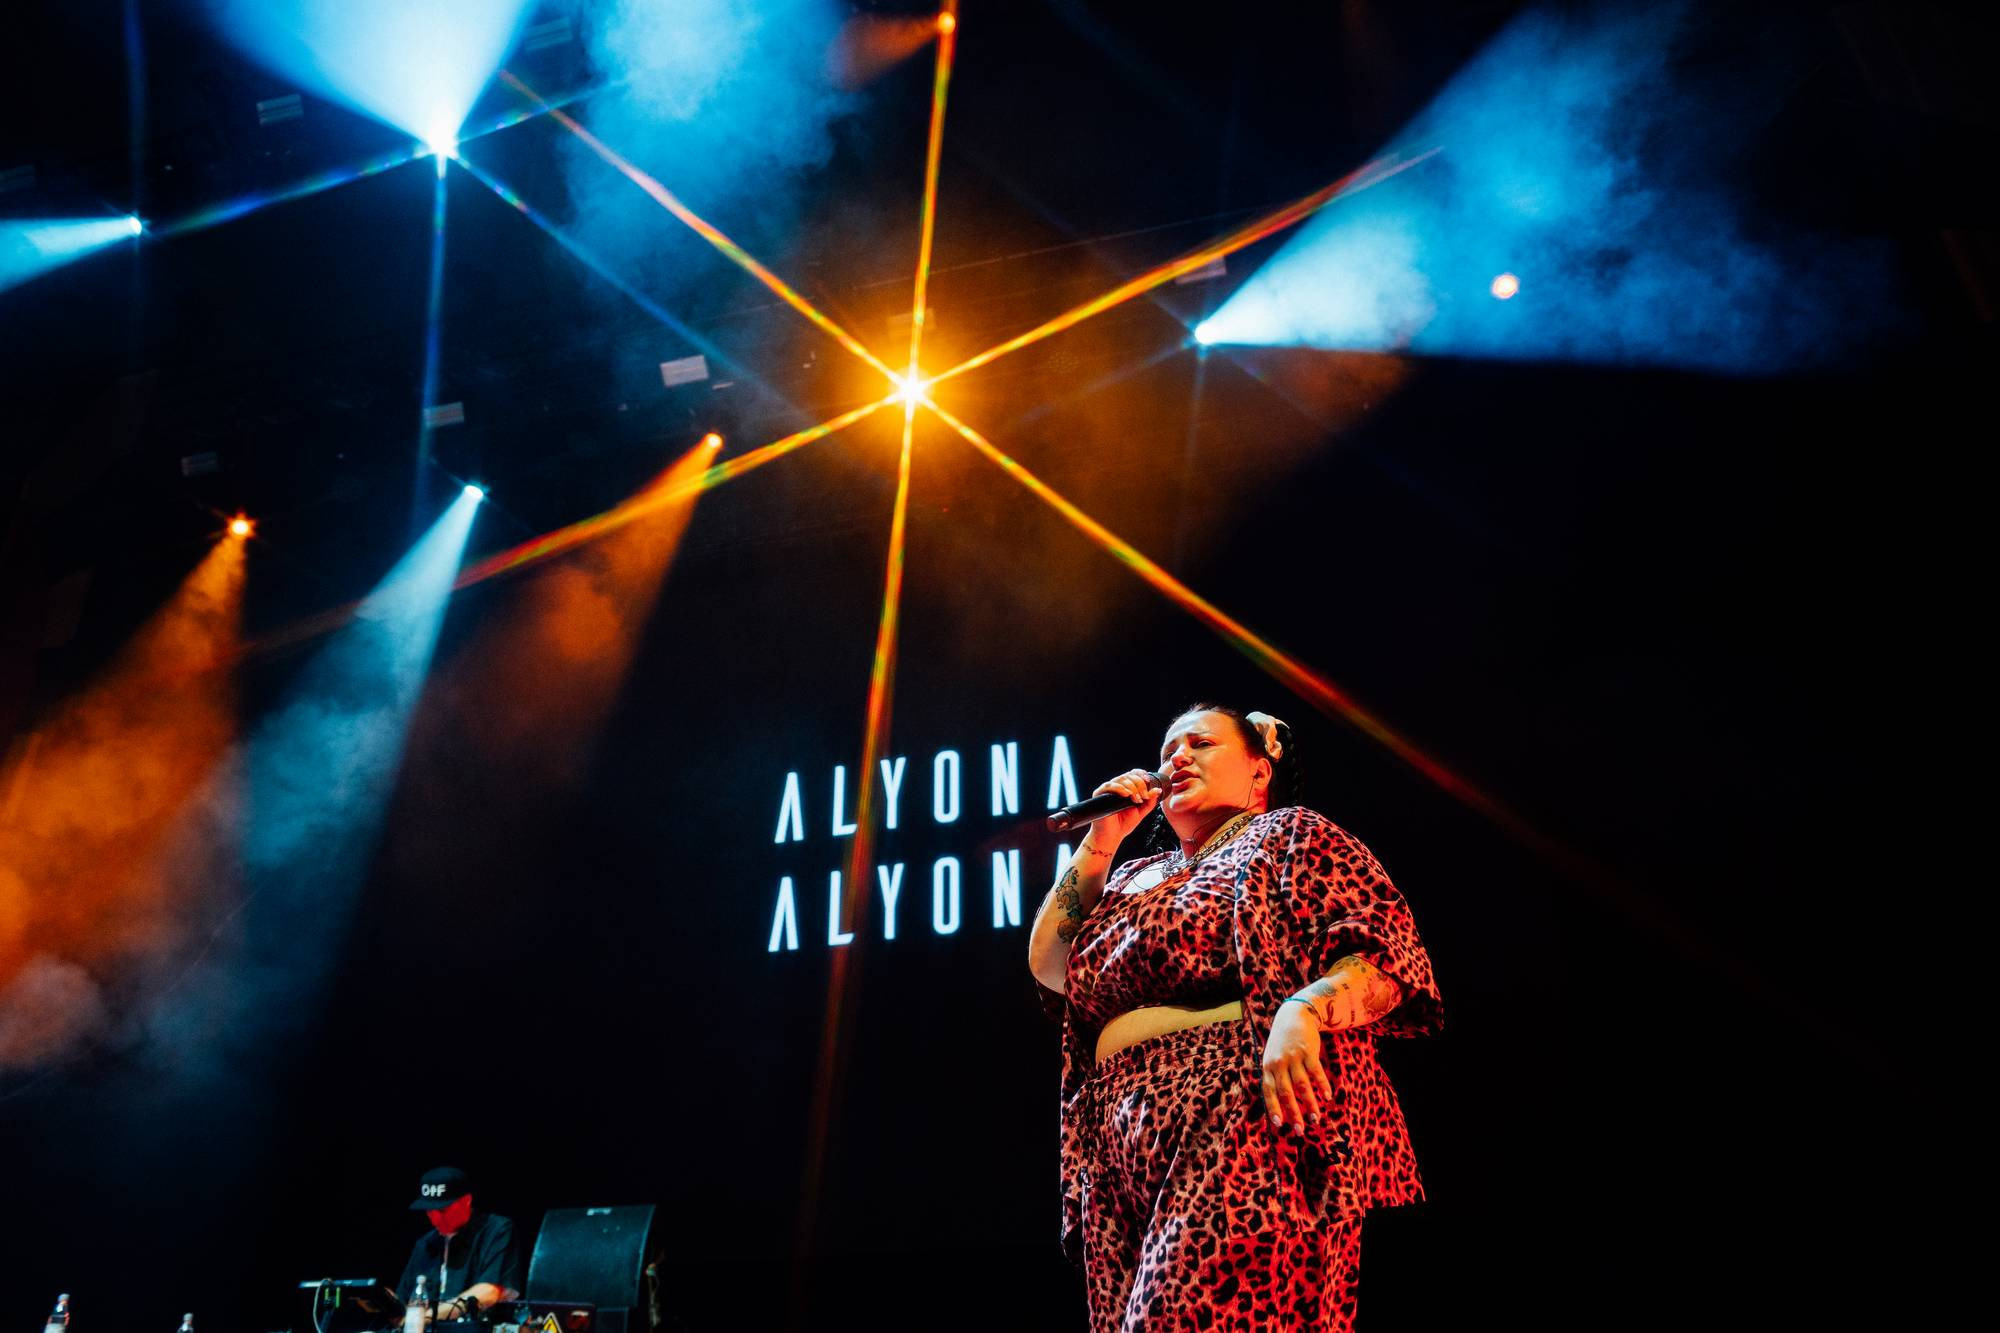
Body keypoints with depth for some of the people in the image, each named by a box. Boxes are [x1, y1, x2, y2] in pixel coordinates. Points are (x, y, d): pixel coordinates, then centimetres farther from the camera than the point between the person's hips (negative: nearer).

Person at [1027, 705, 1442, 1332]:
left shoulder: (1292, 834, 7)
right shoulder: (1136, 878, 24)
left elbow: (1387, 946, -6)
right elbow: (1049, 964, 15)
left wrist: (1303, 1010, -25)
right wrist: (1100, 842, 12)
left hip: (1253, 1117, -6)